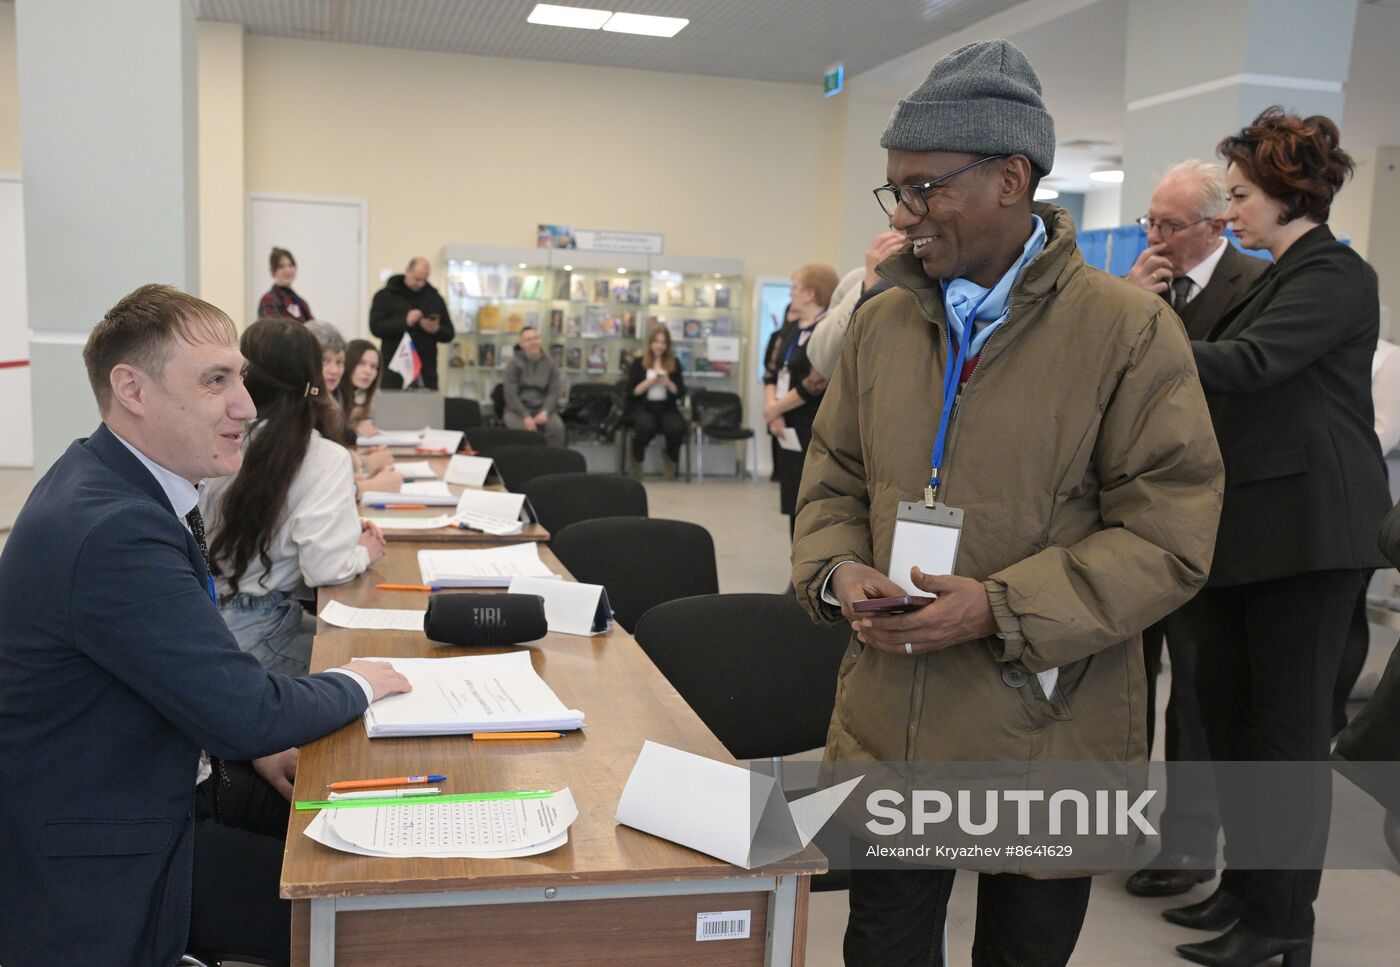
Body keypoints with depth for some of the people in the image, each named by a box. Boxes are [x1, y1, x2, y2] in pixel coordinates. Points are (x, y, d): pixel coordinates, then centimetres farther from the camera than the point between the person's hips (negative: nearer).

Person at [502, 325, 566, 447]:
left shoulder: (549, 363, 6)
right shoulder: (514, 363, -3)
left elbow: (555, 392, 1)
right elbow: (511, 394, -9)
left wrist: (545, 412, -17)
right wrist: (525, 416, -21)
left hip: (542, 409, 2)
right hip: (517, 410, -2)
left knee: (557, 428, -29)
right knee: (524, 430, -35)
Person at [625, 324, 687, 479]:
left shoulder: (674, 363, 10)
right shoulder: (638, 362, 5)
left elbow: (681, 393, 6)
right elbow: (631, 392, 1)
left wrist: (668, 383, -12)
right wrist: (648, 383, -13)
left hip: (666, 407, 2)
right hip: (642, 407, -2)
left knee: (677, 428, -32)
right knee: (646, 426, -37)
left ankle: (670, 463, -1)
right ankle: (637, 462, -6)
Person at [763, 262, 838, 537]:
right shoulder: (794, 329, 16)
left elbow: (815, 384, -20)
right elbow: (772, 370, 12)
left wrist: (775, 409, -11)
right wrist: (772, 407, -6)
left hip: (815, 435, -9)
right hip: (788, 431, 9)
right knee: (795, 507, 13)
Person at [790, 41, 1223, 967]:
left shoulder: (1130, 329, -10)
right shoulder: (883, 323, 6)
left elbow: (1168, 536, -12)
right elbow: (833, 479, 14)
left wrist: (1002, 609, -21)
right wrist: (837, 570, -7)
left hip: (1046, 740, -3)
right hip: (888, 732, 4)